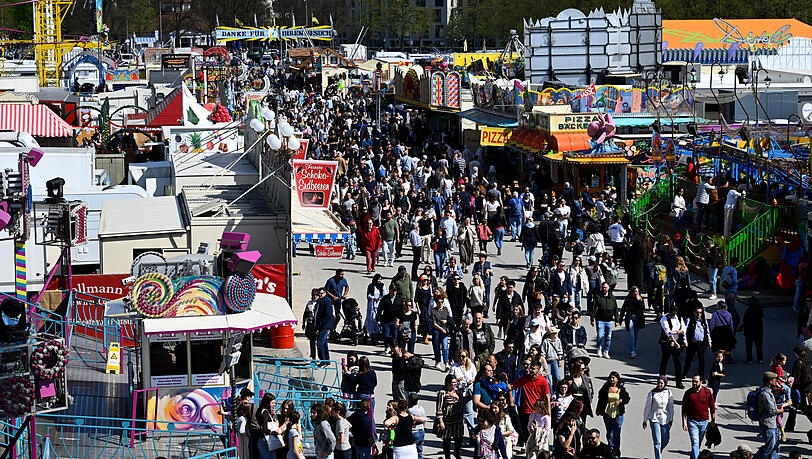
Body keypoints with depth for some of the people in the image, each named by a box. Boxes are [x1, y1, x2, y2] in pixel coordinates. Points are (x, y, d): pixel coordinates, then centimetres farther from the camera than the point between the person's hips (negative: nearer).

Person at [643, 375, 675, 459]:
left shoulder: (668, 393, 0)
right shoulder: (652, 393, -6)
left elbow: (671, 407, 7)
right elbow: (647, 407, 0)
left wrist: (671, 419, 3)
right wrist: (645, 420, 3)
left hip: (665, 419, 3)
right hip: (654, 419, -3)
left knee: (665, 441, 10)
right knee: (657, 442, -8)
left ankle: (659, 452, 38)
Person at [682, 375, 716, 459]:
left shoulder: (707, 392, -1)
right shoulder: (688, 393, -3)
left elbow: (712, 407, 6)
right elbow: (684, 409, 1)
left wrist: (713, 421, 4)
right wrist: (684, 422, -6)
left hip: (704, 422, 2)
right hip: (692, 421, -2)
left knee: (699, 443, 14)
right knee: (695, 443, -11)